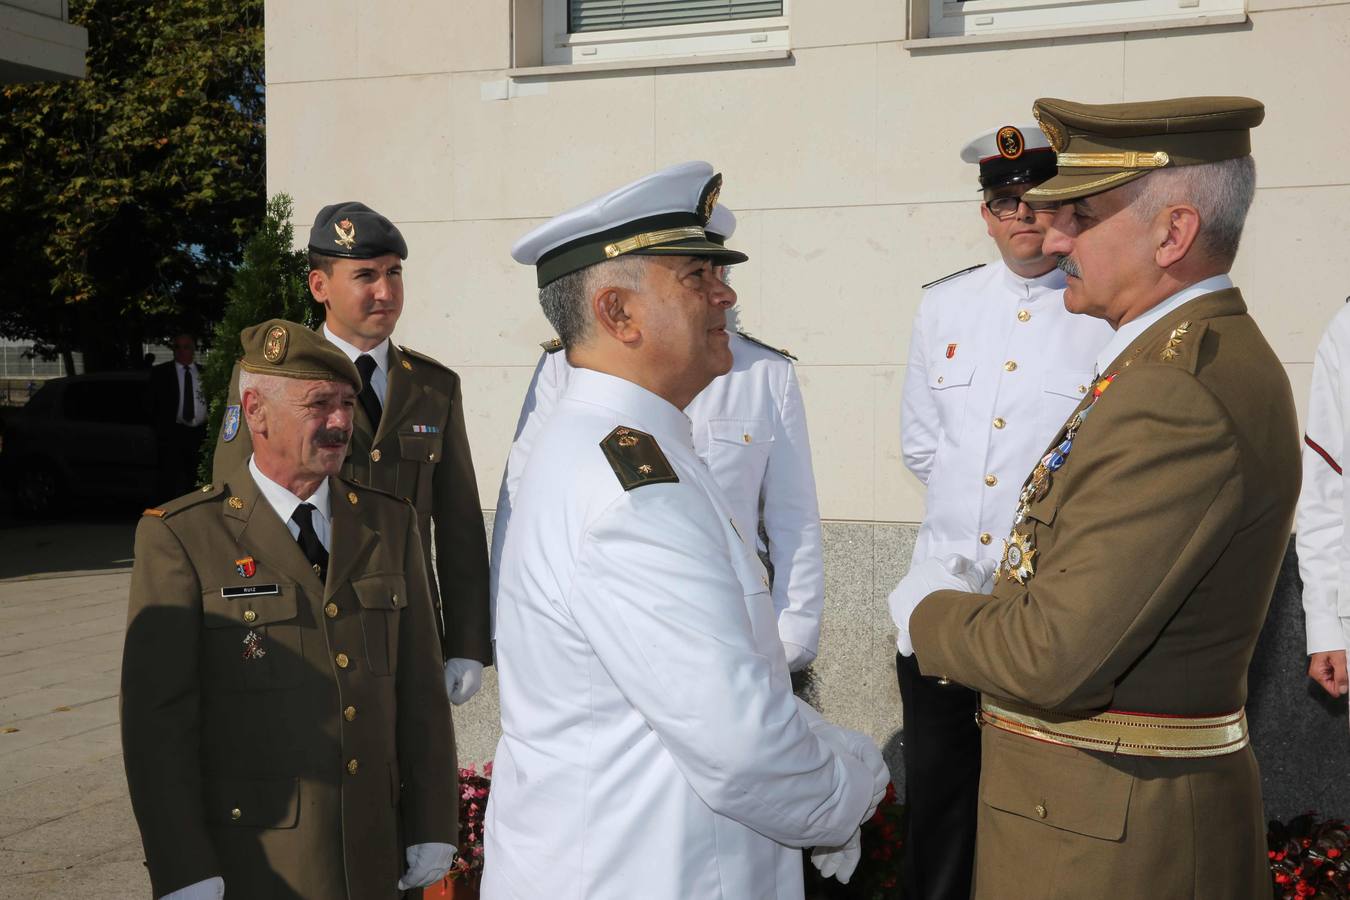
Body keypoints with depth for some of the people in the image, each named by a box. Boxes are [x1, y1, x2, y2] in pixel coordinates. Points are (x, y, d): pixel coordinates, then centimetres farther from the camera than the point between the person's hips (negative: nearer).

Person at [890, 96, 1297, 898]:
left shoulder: (1180, 396, -26)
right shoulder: (1202, 355, 8)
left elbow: (1056, 659, -28)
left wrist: (927, 609, -11)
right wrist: (985, 594, 0)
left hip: (1104, 832, -9)